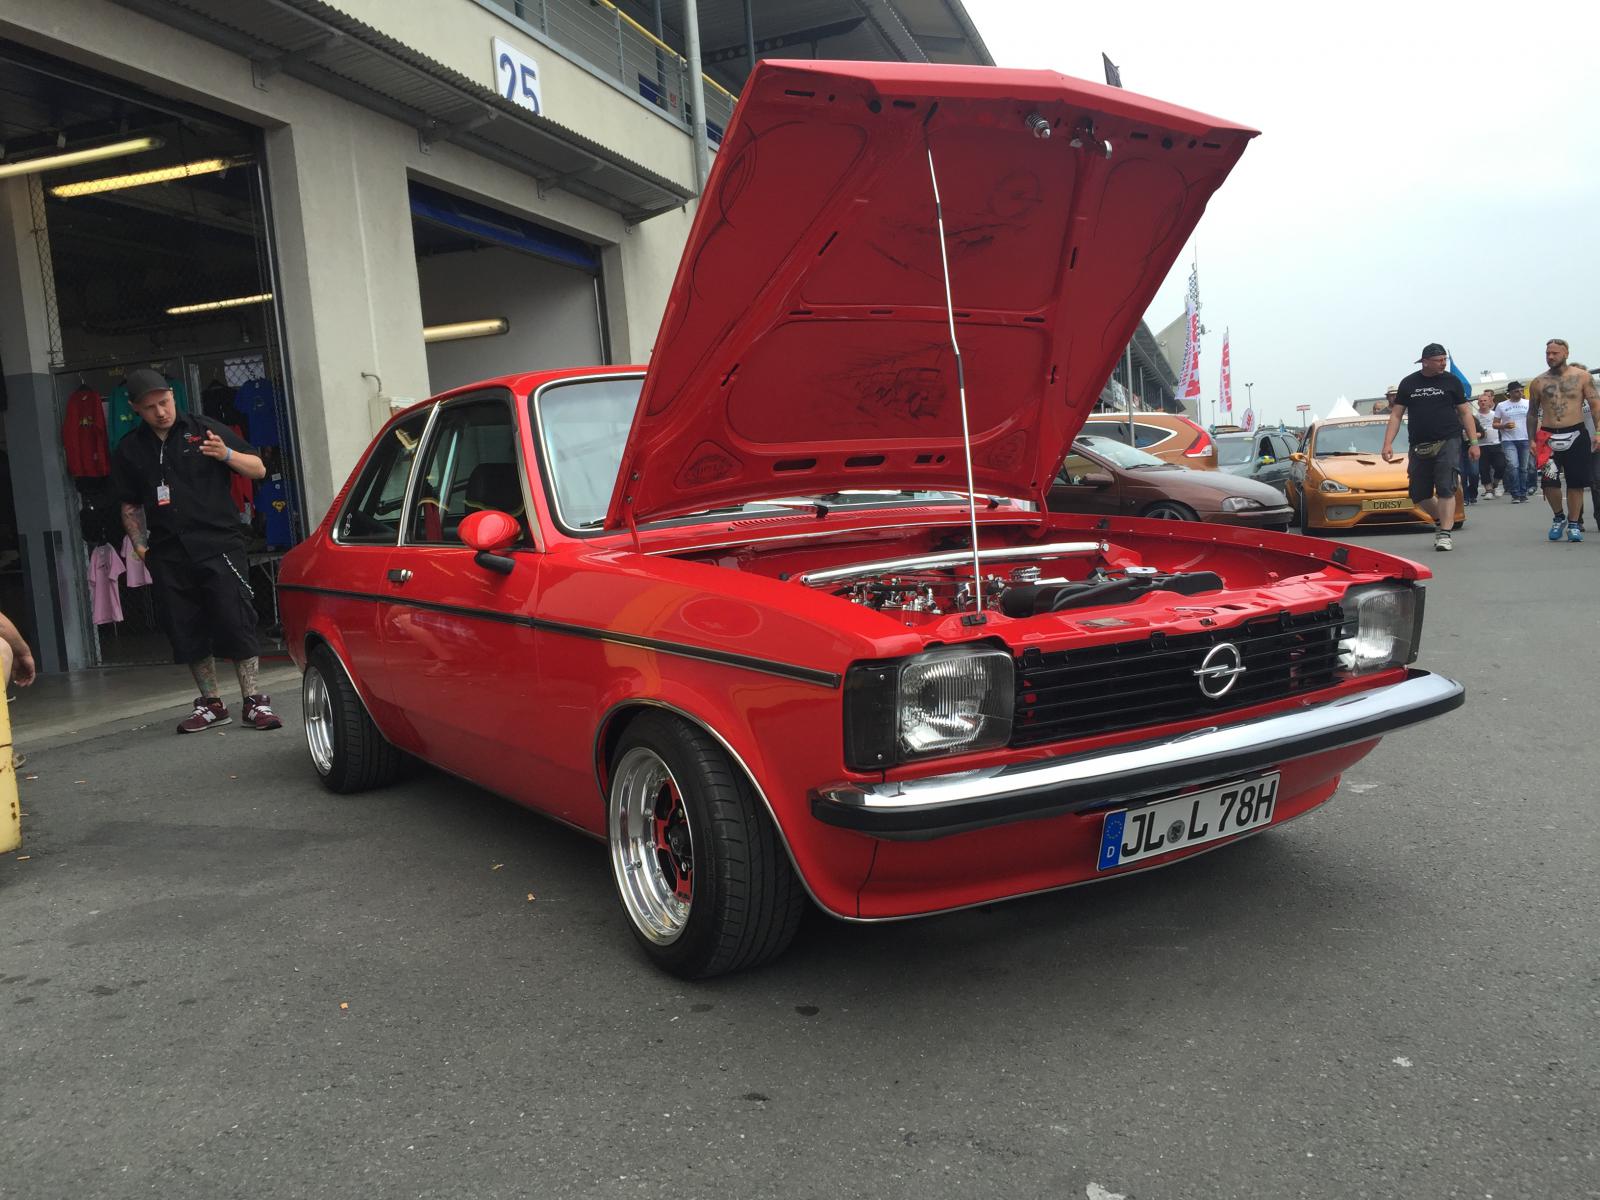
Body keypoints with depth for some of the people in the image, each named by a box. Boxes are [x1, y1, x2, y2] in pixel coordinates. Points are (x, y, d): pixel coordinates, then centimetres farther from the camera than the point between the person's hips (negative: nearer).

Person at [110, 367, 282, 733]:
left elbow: (259, 470, 3)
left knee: (235, 624, -8)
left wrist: (226, 455, -15)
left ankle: (253, 701, -1)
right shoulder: (129, 450, 12)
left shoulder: (205, 430, 4)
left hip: (219, 545, -3)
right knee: (187, 633, 6)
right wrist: (140, 545, 9)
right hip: (169, 555, 4)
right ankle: (211, 704, 18)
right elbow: (130, 505, 21)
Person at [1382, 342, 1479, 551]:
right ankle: (1440, 520, 31)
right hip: (1419, 446, 3)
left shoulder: (1451, 381, 5)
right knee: (1419, 493, 6)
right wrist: (1388, 444, -3)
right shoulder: (1408, 383, 8)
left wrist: (1473, 442, 1)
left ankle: (1445, 534, -11)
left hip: (1448, 442, -3)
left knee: (1445, 489, -12)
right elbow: (1396, 415, 7)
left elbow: (1465, 412, 8)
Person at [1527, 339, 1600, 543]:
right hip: (1548, 437, 1)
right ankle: (1558, 517, 17)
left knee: (1576, 482, 1)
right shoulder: (1538, 383, 8)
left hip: (1576, 435, -1)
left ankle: (1574, 524, 12)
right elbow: (1532, 413, 14)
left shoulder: (1581, 377, 4)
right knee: (1548, 481, -7)